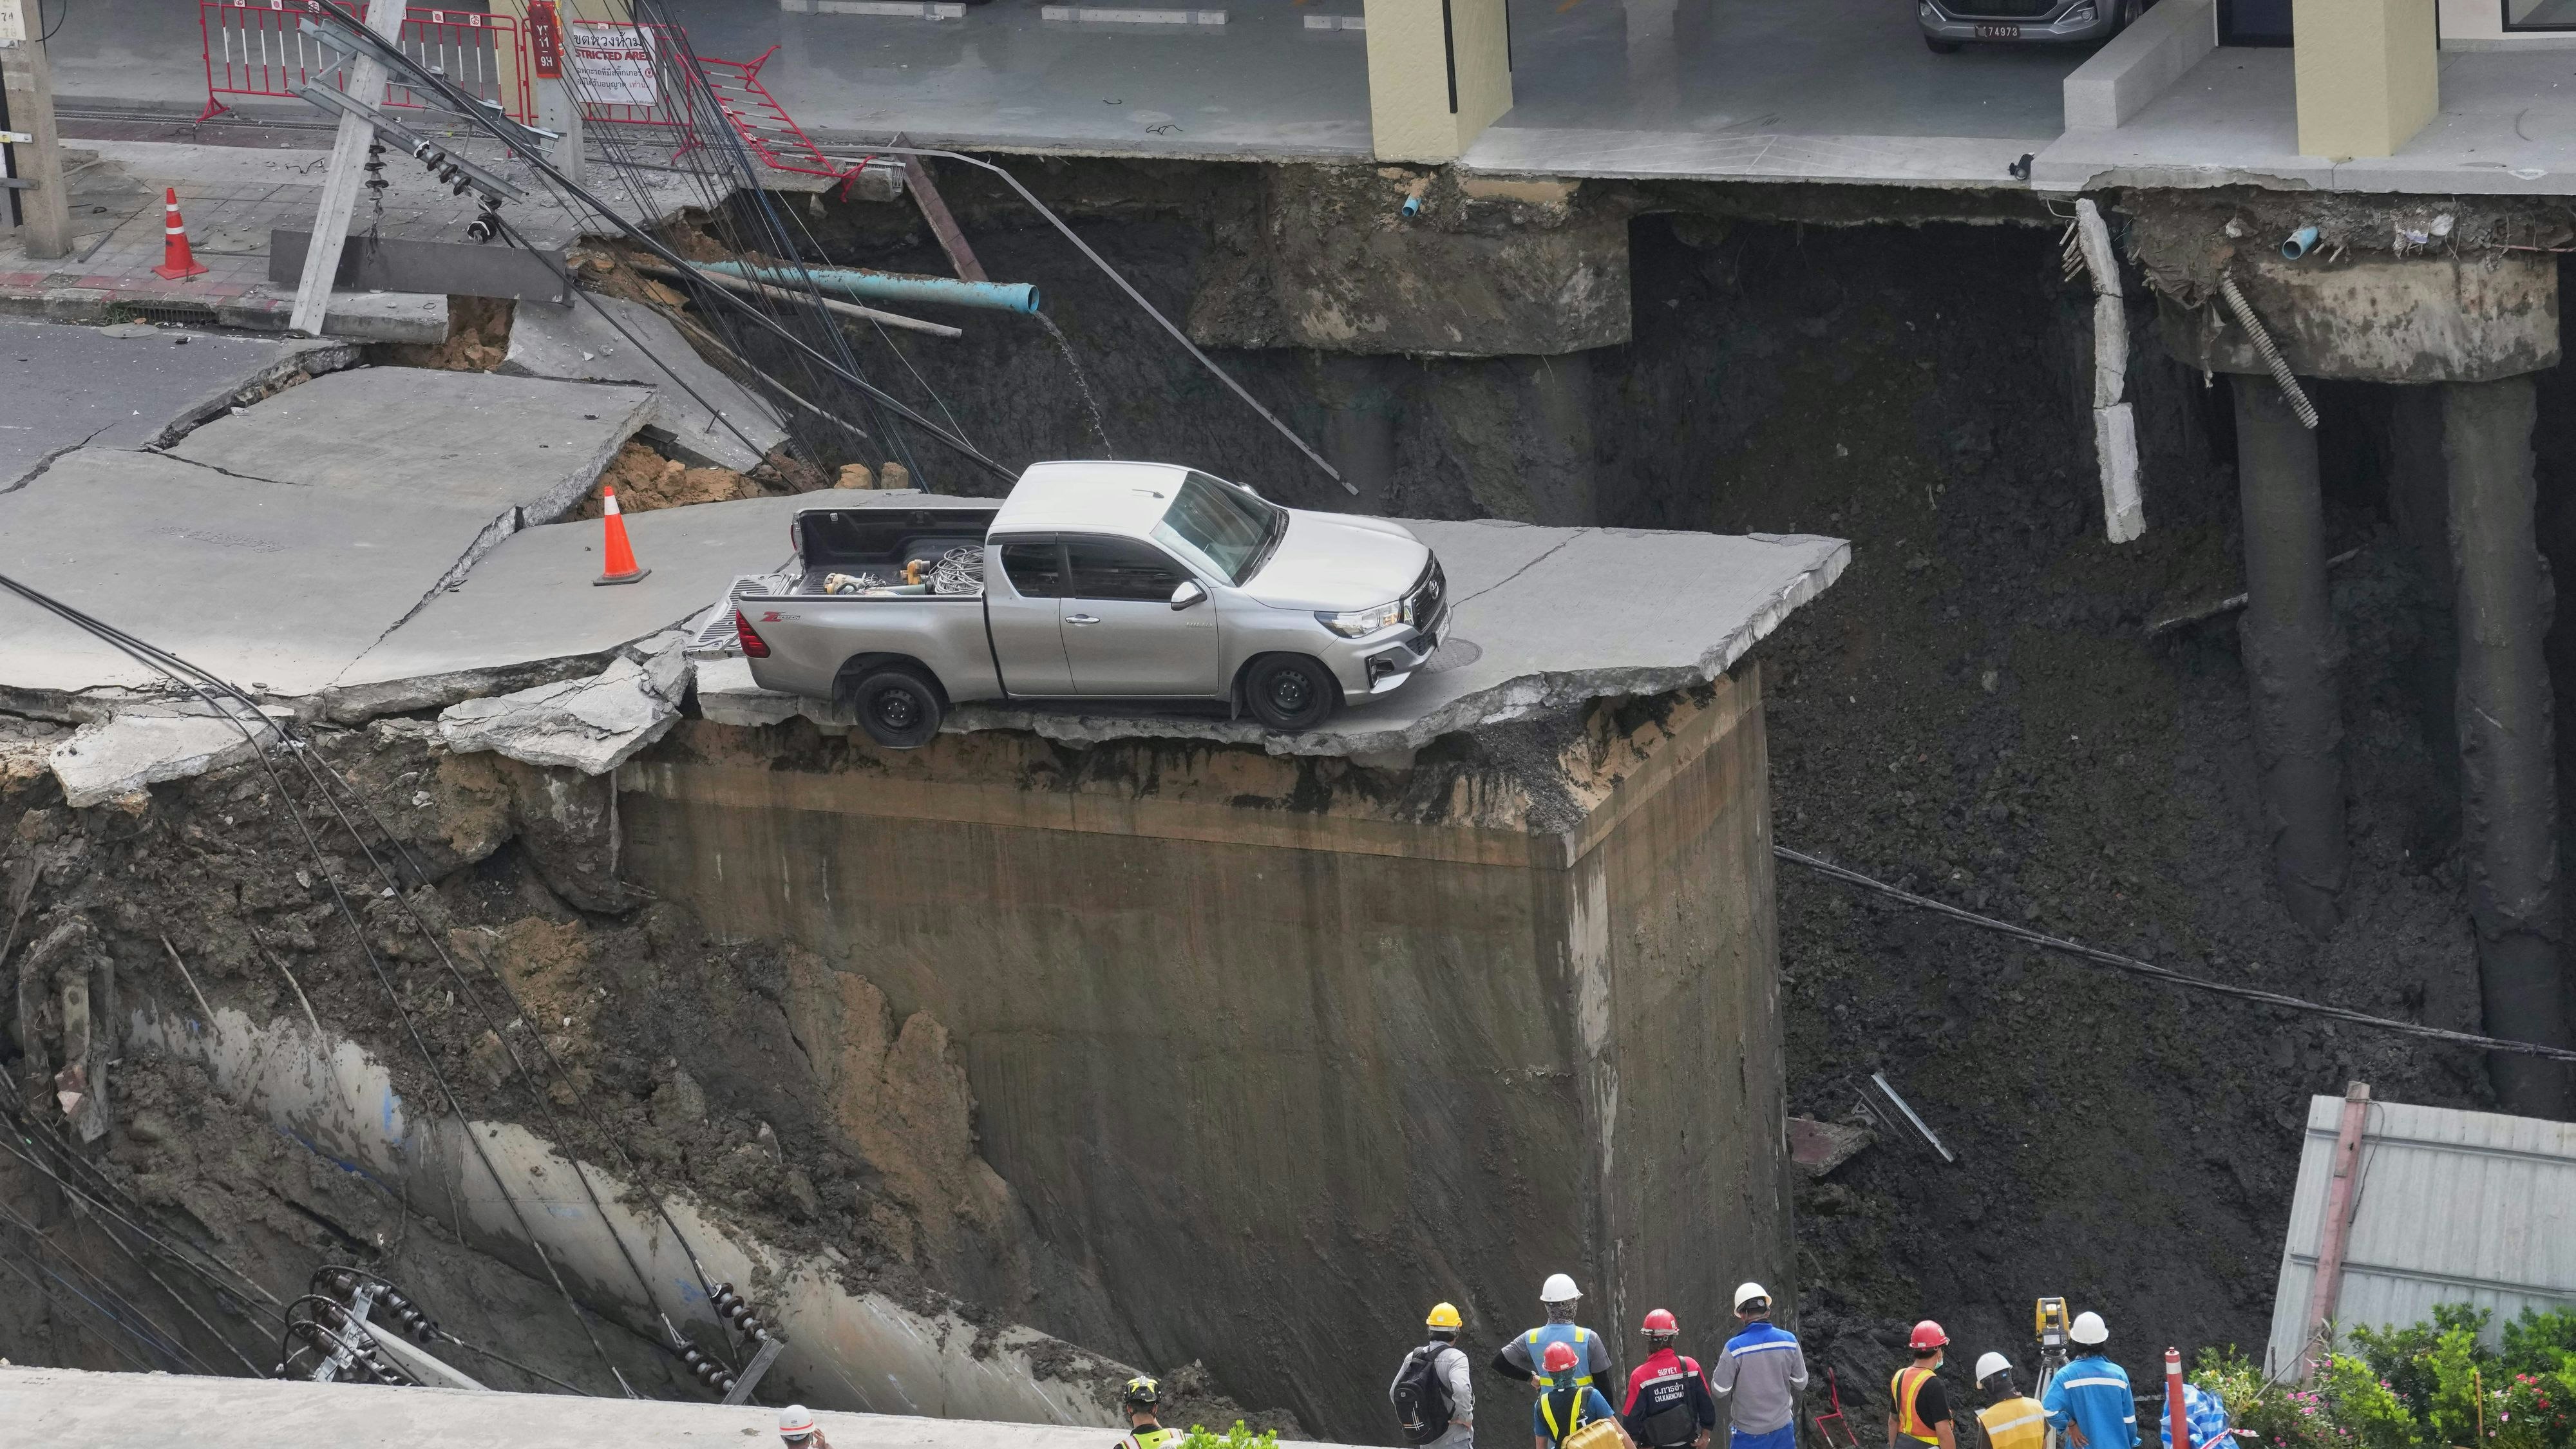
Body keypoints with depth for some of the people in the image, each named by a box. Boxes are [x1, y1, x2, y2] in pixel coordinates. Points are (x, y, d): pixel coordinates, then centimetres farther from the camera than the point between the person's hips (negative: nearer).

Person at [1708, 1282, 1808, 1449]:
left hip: (1749, 1432, -3)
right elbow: (1801, 1383, 2)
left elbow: (1720, 1390, -12)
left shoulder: (1735, 1347, -19)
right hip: (1783, 1428, 3)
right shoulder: (1789, 1341, -8)